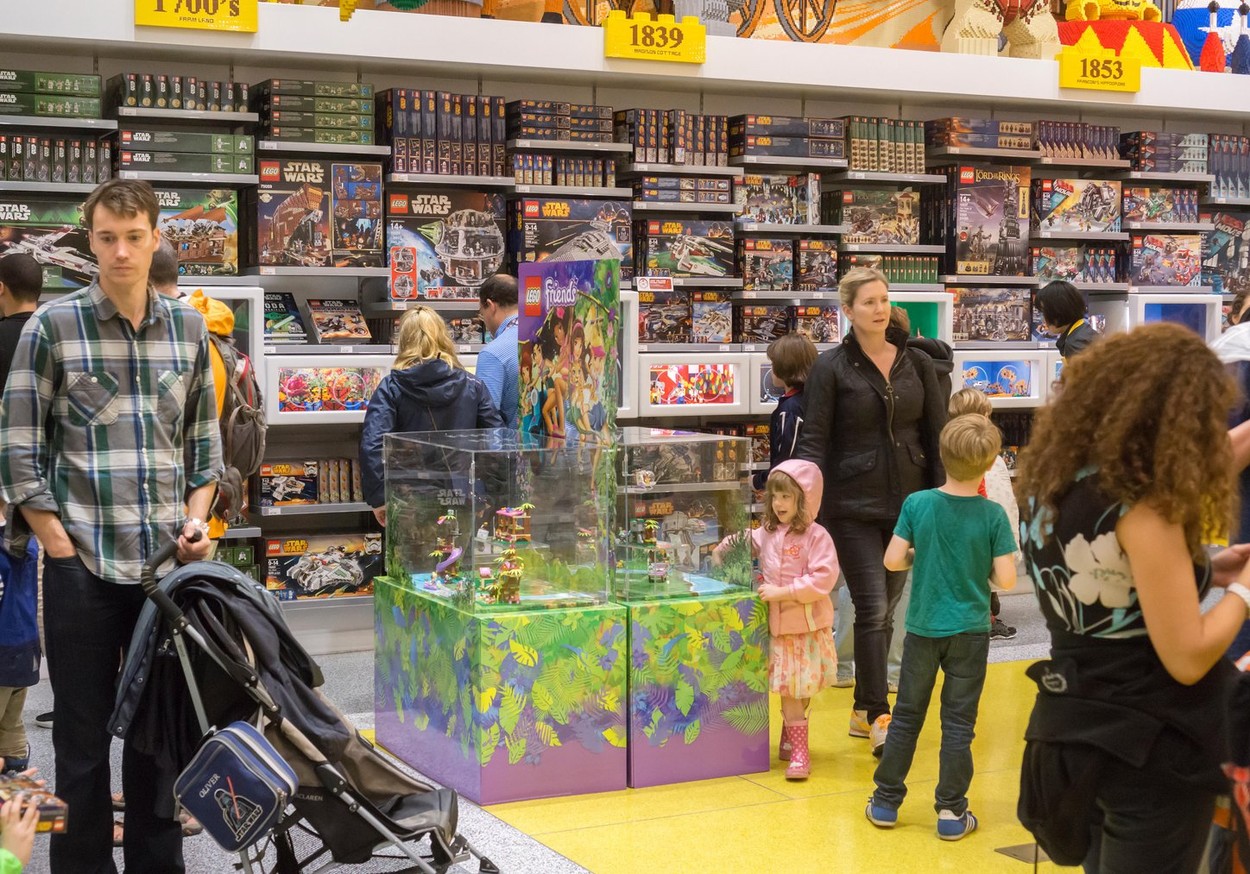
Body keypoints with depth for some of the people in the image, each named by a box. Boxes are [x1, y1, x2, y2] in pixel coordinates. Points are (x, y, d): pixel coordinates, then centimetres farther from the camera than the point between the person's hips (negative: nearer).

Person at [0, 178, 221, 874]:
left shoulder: (189, 329, 7)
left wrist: (197, 523, 2)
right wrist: (61, 546, -9)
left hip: (169, 561, 3)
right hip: (82, 565, -3)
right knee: (84, 735, 5)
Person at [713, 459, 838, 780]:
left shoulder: (816, 536, -14)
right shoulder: (769, 532, 6)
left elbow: (822, 579, -21)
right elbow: (750, 543, 28)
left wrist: (782, 592, -22)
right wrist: (726, 547, 11)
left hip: (808, 628, -5)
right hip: (778, 625, 6)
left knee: (798, 691, 0)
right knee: (788, 691, 11)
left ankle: (791, 742, 13)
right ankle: (797, 750, 22)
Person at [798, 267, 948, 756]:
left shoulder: (917, 363, 7)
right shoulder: (832, 367, -4)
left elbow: (938, 436, 9)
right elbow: (815, 442, -7)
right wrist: (812, 511, -16)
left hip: (907, 504, 4)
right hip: (854, 508, -4)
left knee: (885, 609, 11)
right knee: (872, 609, -10)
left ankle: (863, 709, 23)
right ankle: (880, 717, -5)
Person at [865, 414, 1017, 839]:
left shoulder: (917, 504, -9)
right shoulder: (993, 515, -12)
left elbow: (892, 560, -9)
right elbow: (1005, 578, -13)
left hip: (923, 626, 2)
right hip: (969, 631, -1)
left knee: (907, 715, 13)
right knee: (958, 722, 7)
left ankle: (886, 800, 20)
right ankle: (951, 810, 11)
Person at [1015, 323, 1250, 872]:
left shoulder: (1050, 481, 2)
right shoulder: (1140, 506, -22)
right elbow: (1187, 658, -20)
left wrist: (1201, 569, 10)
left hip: (1076, 732, 8)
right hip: (1153, 749, -8)